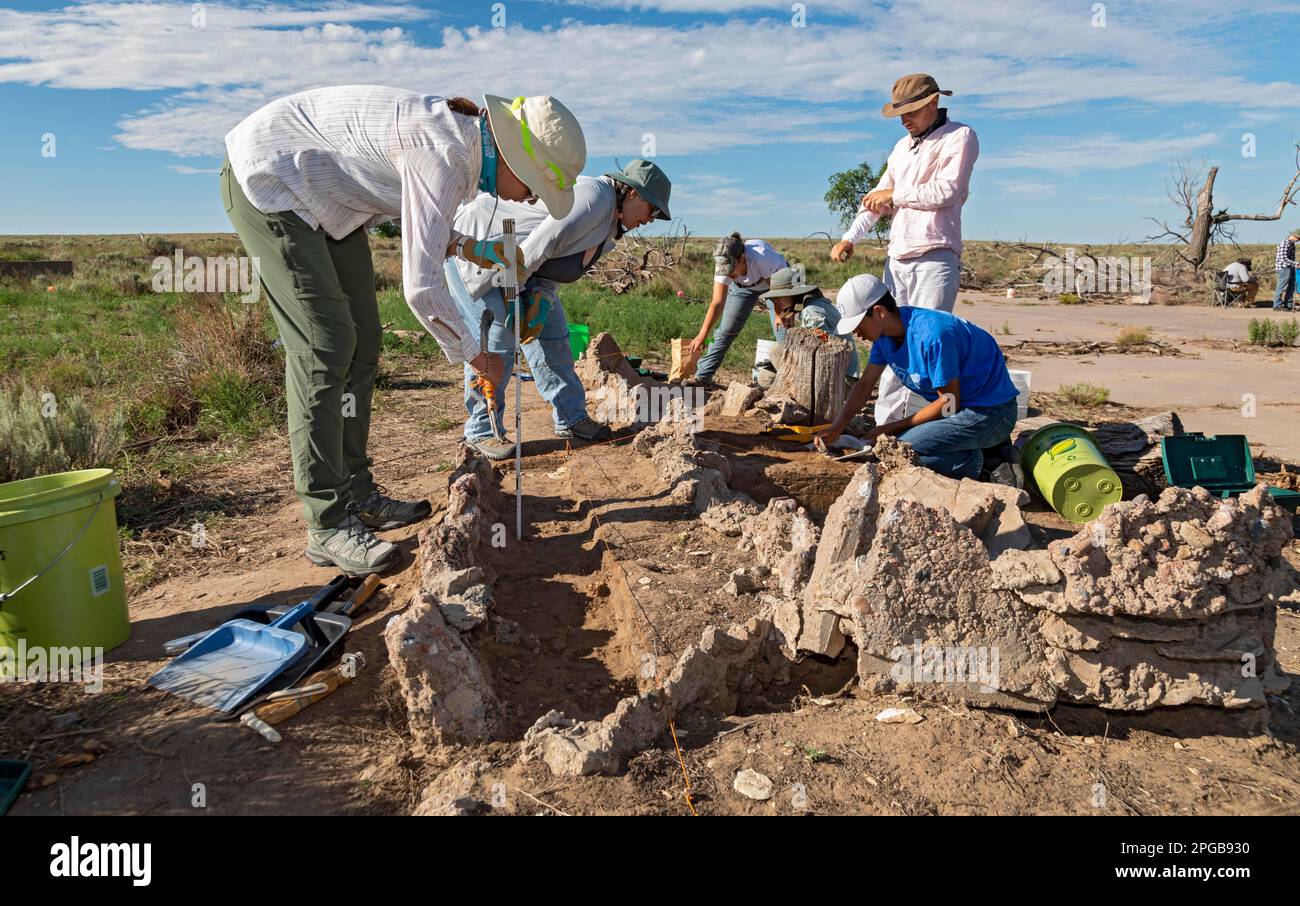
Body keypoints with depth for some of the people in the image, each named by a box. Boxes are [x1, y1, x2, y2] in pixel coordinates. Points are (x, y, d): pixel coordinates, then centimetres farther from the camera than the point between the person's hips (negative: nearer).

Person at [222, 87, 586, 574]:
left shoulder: (461, 136, 0)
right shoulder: (444, 156, -30)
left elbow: (413, 219, 15)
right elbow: (421, 286, -31)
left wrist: (468, 248, 3)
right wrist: (474, 354, -17)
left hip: (324, 196, 10)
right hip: (265, 179, -10)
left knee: (362, 339, 6)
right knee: (324, 345, -16)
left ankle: (355, 494, 14)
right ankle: (328, 523, -12)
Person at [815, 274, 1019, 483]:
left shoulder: (932, 334, -27)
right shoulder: (885, 333, -1)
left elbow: (950, 402, -20)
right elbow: (864, 384, 6)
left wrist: (890, 428, -15)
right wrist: (837, 427, -8)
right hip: (965, 409, 9)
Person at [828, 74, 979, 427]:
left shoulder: (960, 136, 1)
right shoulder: (902, 146, 23)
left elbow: (947, 190, -12)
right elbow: (877, 197, 21)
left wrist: (896, 194, -2)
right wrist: (851, 237, 7)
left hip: (936, 256, -7)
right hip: (897, 259, 7)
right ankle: (885, 425, 7)